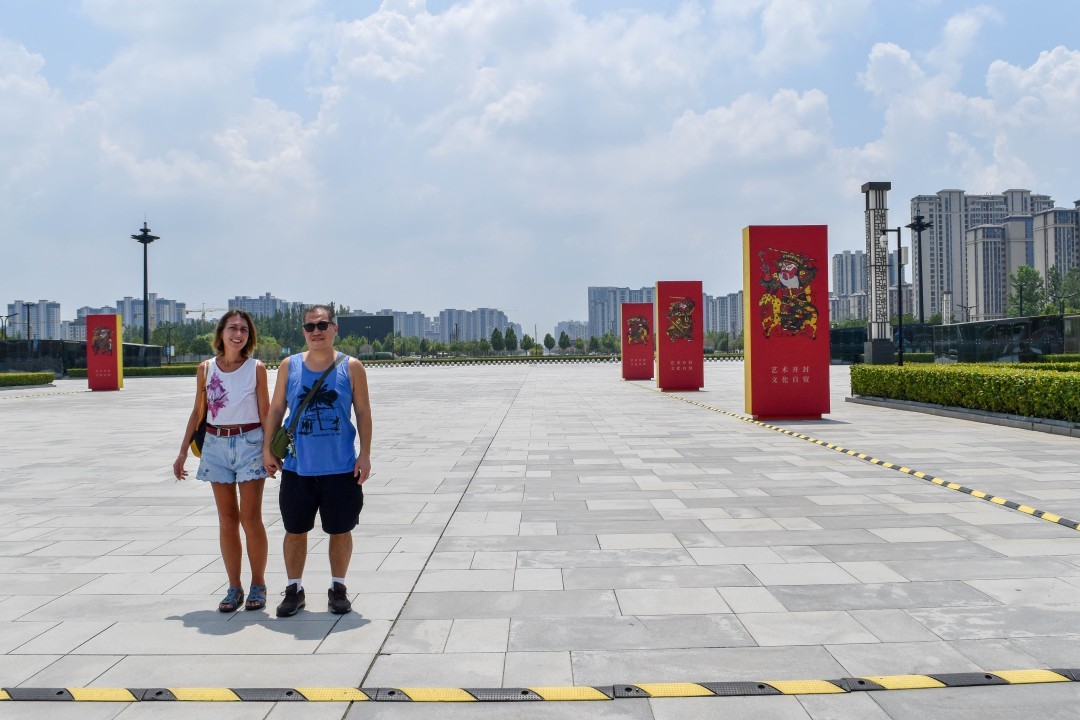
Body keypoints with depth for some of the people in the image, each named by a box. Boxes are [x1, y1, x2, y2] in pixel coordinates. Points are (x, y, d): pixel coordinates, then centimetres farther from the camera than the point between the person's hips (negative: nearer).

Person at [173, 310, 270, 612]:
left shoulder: (256, 368, -2)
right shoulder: (206, 369, 5)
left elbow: (265, 412, 0)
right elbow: (198, 412, 11)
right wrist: (183, 452, 10)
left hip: (249, 442, -3)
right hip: (216, 443, 3)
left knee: (250, 517, -3)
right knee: (227, 519, 7)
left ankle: (258, 585, 9)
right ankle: (234, 588, 14)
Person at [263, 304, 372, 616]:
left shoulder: (351, 367, -1)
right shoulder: (289, 366, 4)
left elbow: (363, 412, 2)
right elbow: (276, 408, 9)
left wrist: (365, 454, -3)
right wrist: (267, 448, 4)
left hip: (341, 467, -1)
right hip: (297, 467, 2)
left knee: (340, 530, 7)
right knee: (295, 530, 8)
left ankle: (338, 588, 23)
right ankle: (294, 589, 22)